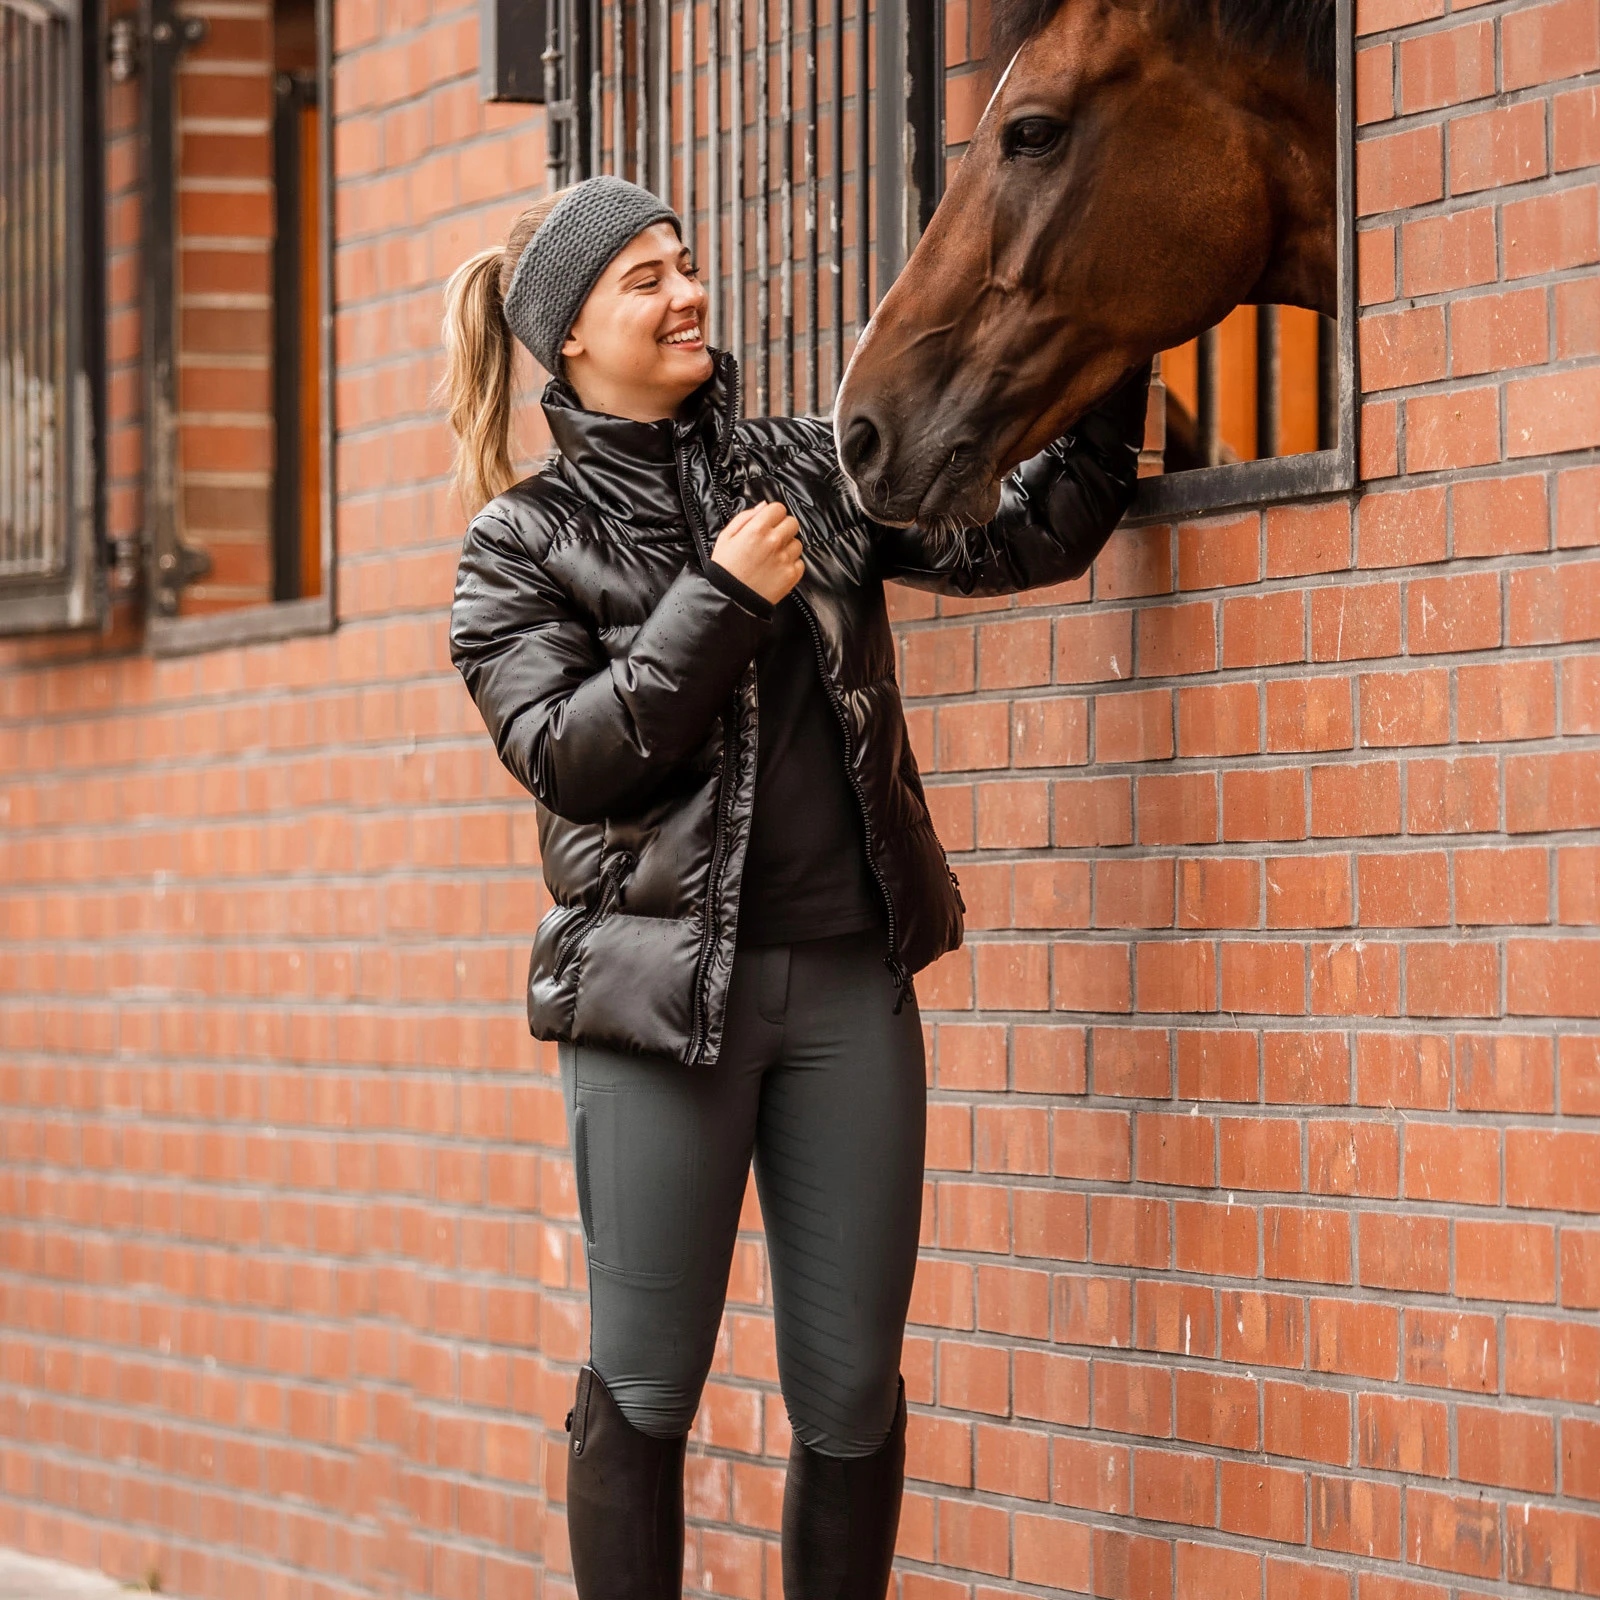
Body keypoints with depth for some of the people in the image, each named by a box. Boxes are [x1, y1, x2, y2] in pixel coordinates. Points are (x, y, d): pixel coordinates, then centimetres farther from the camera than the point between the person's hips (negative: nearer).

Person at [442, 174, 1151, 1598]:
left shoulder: (806, 469, 12)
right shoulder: (525, 541, 3)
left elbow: (1016, 542, 8)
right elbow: (565, 752, -8)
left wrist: (1111, 390, -4)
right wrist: (722, 602, -13)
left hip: (849, 983, 3)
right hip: (658, 991, -3)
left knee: (853, 1393, 4)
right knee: (645, 1386, 1)